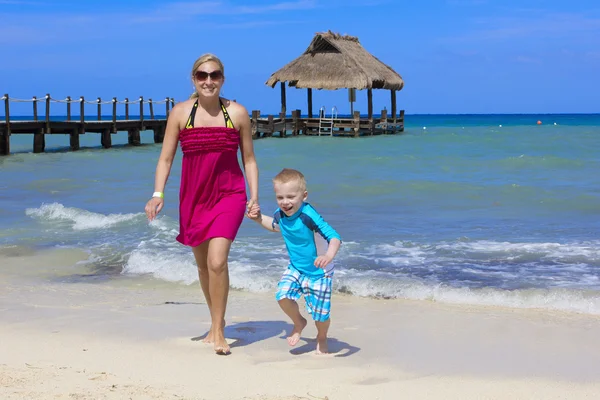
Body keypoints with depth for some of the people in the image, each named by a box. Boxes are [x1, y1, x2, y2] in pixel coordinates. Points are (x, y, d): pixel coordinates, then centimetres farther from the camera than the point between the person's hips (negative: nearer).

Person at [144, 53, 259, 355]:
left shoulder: (237, 113, -1)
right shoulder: (180, 113, 0)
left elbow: (249, 159, 6)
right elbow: (166, 158, 2)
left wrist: (254, 196, -3)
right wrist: (158, 194, -10)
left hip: (229, 195, -2)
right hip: (193, 196, 3)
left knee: (217, 262, -17)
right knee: (203, 264, 14)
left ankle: (217, 330, -3)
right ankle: (217, 320, 36)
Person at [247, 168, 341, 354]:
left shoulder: (308, 215, -30)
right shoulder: (280, 214, -9)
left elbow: (334, 237, -36)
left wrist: (329, 255, -53)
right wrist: (259, 218, 7)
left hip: (318, 272, -5)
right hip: (296, 268, 5)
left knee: (321, 314, 2)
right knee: (283, 295, -20)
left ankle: (322, 339, 38)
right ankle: (298, 323, 12)